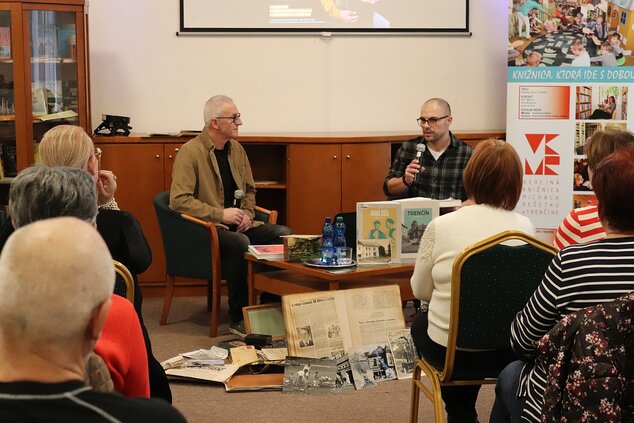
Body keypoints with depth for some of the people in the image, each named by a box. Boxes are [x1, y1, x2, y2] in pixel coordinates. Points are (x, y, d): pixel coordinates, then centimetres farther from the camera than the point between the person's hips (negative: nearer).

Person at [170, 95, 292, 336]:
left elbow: (249, 190, 24)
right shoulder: (191, 152, -11)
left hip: (238, 225, 7)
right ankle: (238, 319, -25)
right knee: (240, 243, -36)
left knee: (284, 234, -15)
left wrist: (247, 213, 1)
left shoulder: (236, 149, 12)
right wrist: (221, 214, -19)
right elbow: (178, 200, -18)